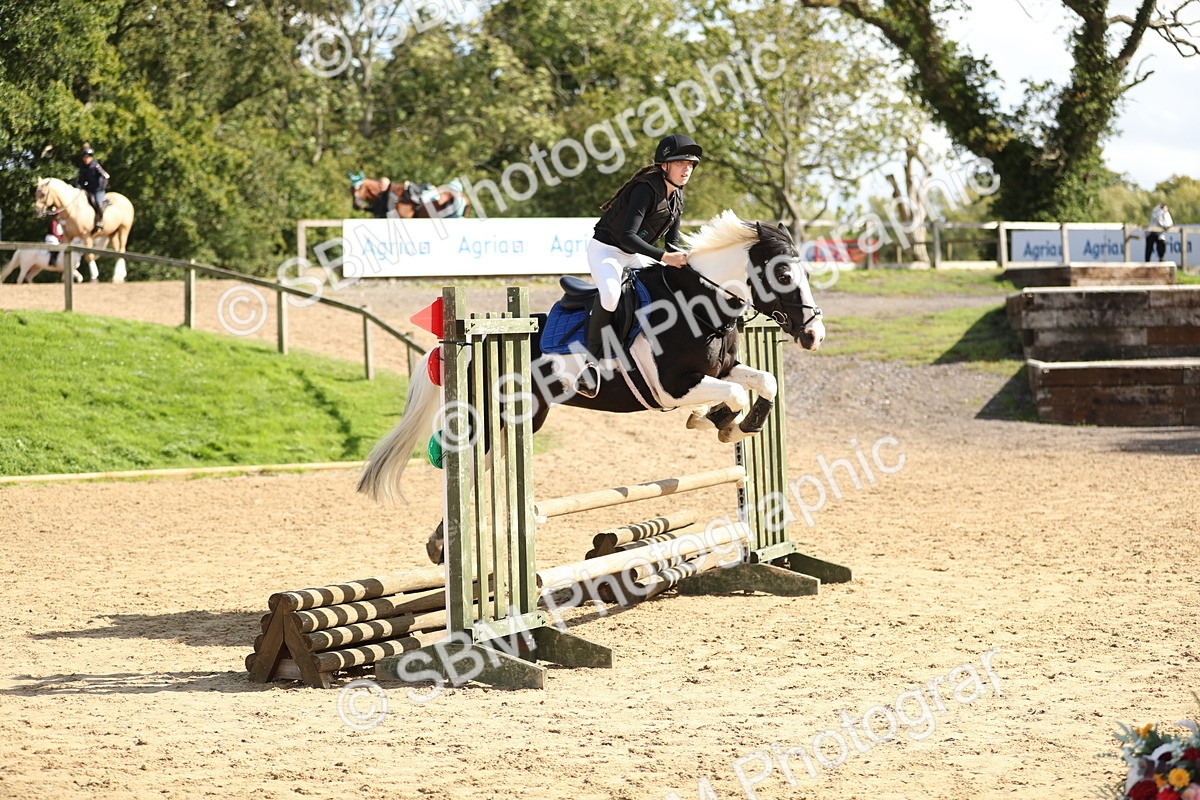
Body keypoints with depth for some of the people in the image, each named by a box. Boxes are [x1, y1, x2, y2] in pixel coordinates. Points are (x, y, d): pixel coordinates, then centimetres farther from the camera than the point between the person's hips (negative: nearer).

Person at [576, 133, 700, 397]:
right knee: (611, 293, -36)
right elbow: (627, 236, -33)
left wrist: (683, 259, -13)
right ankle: (590, 361, -26)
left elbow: (671, 242, 9)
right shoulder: (646, 190, -24)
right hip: (605, 249, -9)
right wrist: (664, 257, -39)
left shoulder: (676, 197, 3)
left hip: (634, 256, 9)